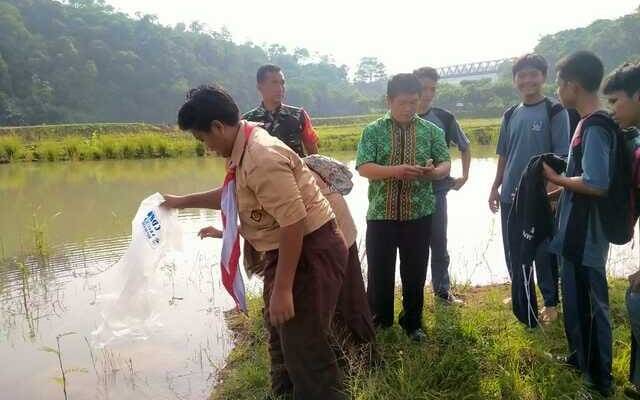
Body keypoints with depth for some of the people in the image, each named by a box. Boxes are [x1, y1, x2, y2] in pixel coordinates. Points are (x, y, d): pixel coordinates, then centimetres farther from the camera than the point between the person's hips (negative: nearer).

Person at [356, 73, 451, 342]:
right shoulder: (373, 131, -1)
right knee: (380, 271, 7)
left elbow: (446, 164, 4)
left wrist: (435, 171, -20)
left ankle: (412, 322, 30)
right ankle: (379, 321, 27)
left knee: (415, 272, 11)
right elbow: (363, 168, -9)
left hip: (419, 214, 1)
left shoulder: (431, 131, 4)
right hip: (381, 214, -1)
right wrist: (395, 170, -26)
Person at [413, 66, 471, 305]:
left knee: (439, 243, 10)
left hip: (436, 190, 1)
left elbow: (464, 147, 14)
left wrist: (464, 177, 11)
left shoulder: (444, 118, -1)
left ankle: (442, 289, 26)